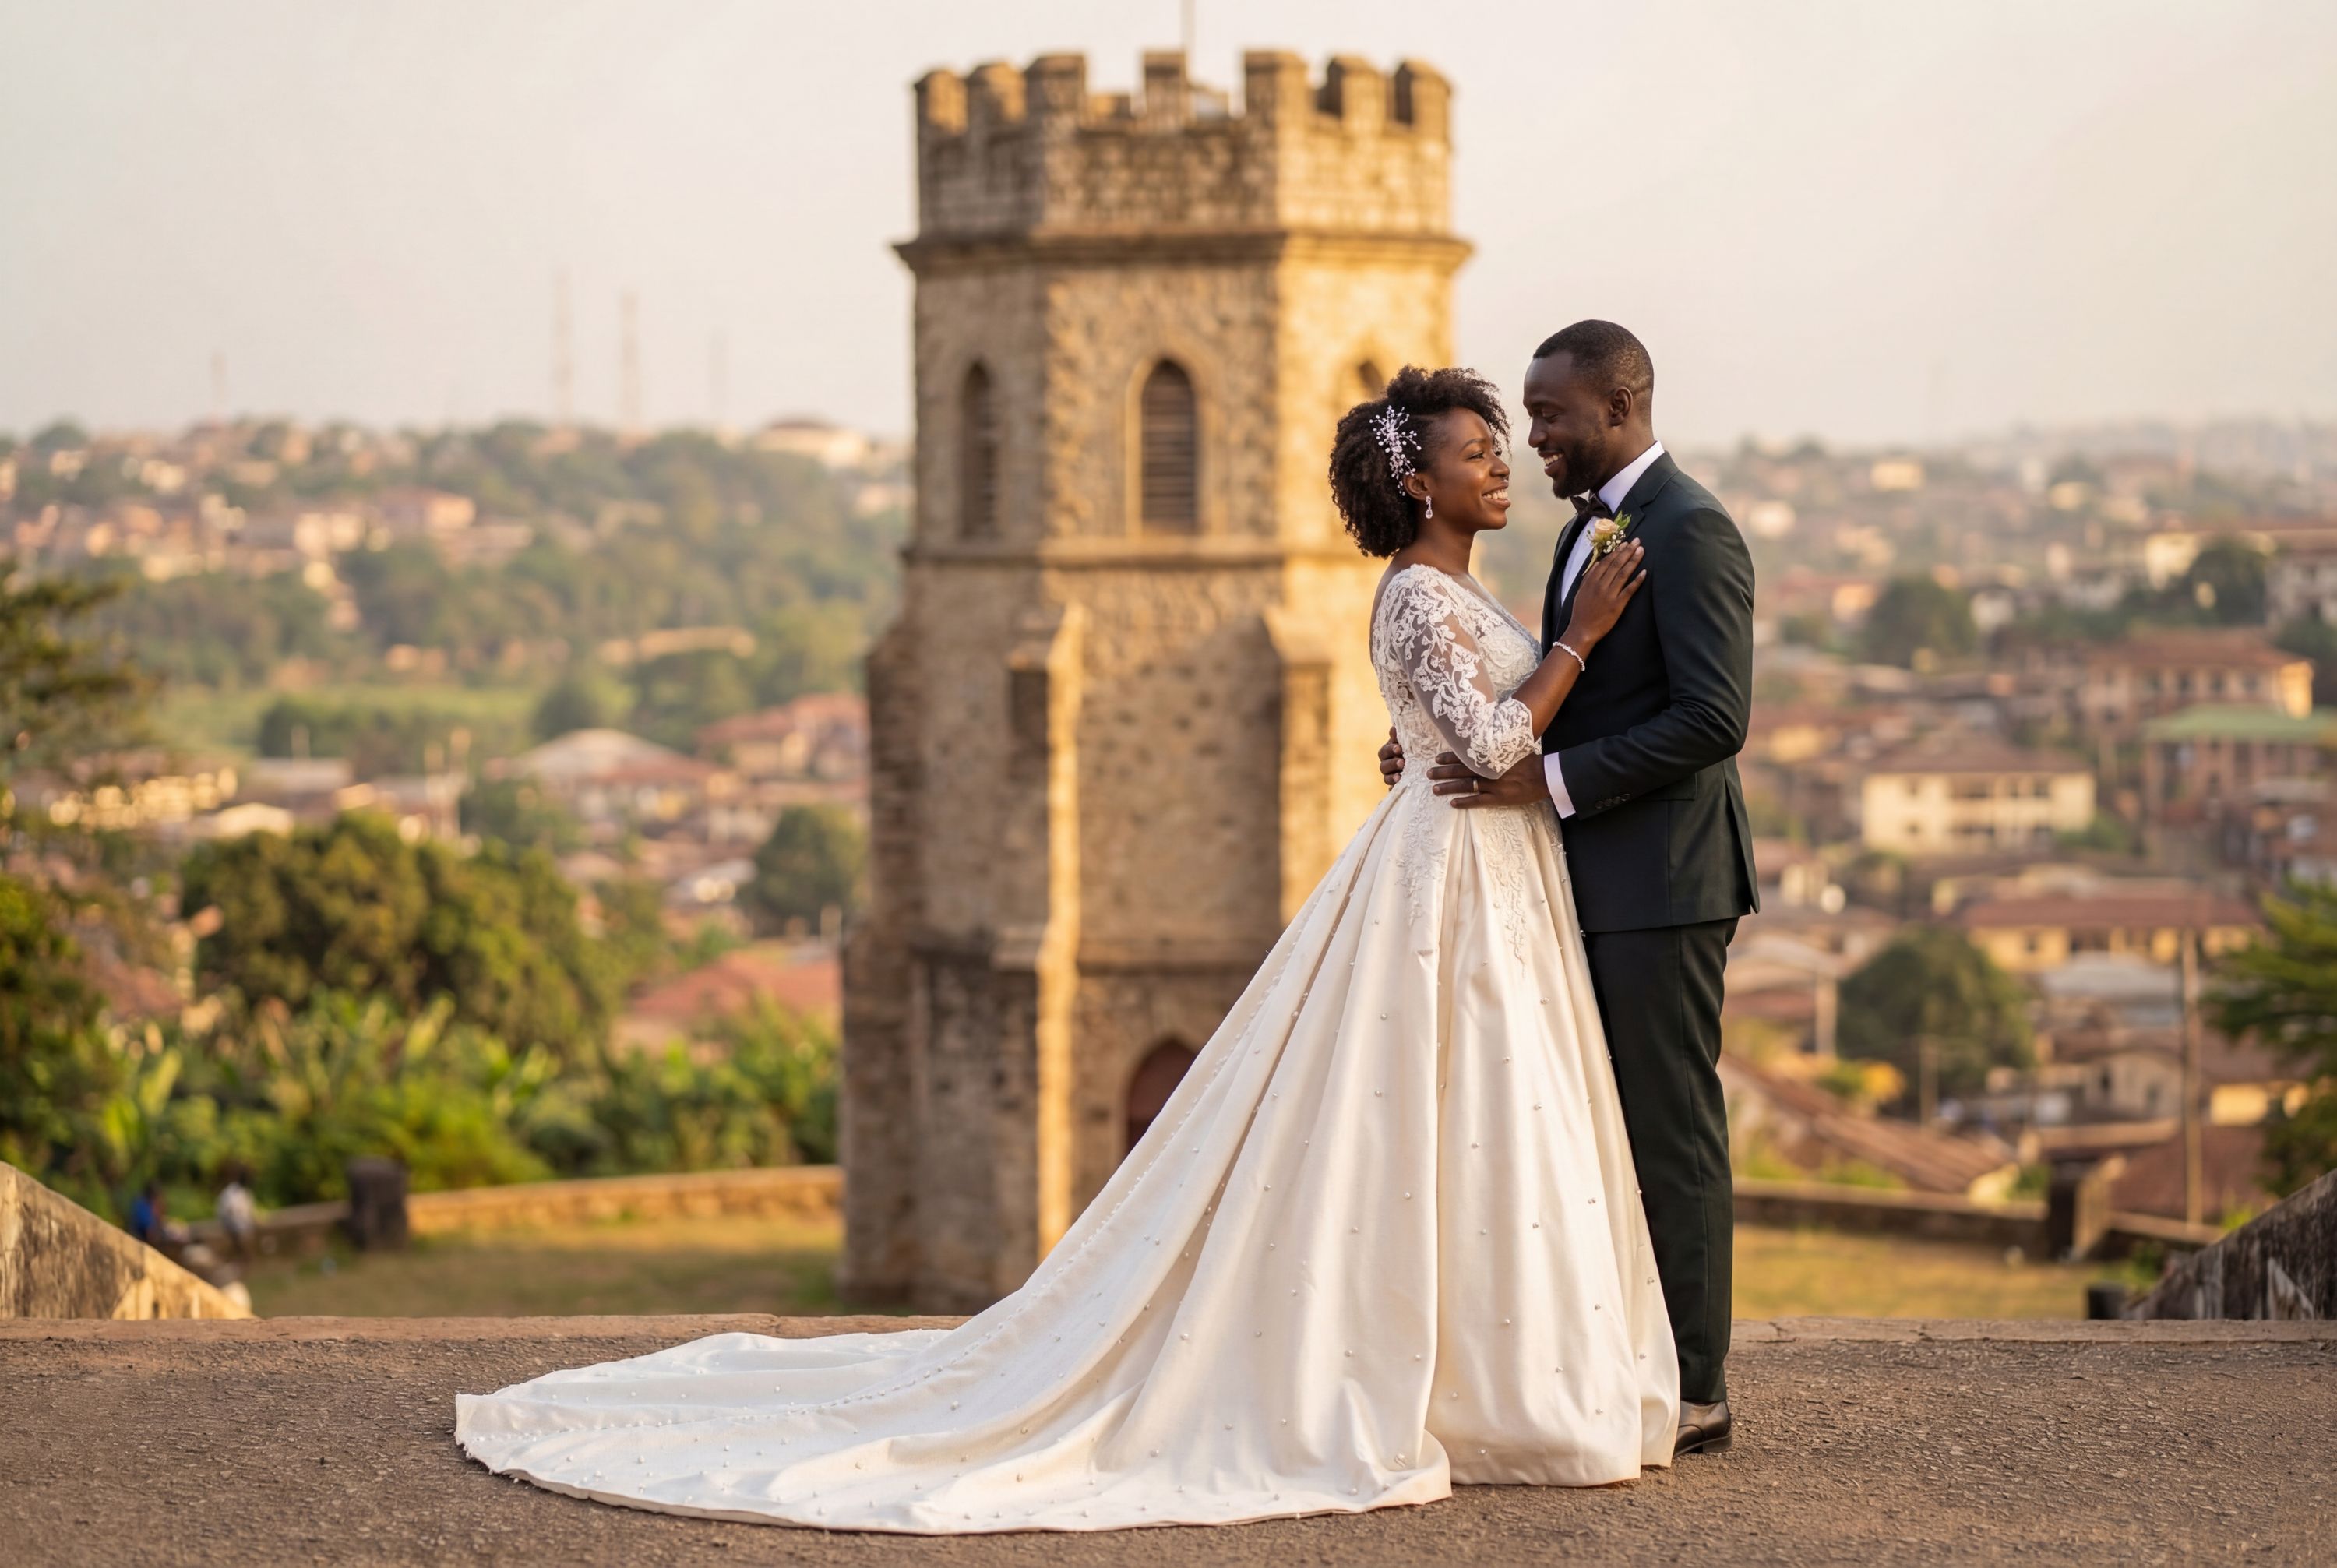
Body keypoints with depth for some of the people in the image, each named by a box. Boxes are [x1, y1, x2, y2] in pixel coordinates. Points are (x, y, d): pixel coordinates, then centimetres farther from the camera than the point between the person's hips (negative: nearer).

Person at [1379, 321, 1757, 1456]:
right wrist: (1457, 753, 7)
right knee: (1613, 1131, 12)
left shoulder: (1688, 530, -14)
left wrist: (1548, 781, -22)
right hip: (1598, 881, 10)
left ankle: (1693, 1394, 4)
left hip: (1662, 882, -10)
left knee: (1672, 1133, -3)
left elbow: (1713, 717, -22)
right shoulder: (1591, 526, 17)